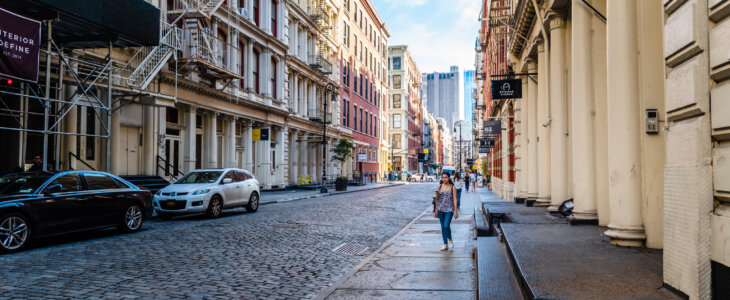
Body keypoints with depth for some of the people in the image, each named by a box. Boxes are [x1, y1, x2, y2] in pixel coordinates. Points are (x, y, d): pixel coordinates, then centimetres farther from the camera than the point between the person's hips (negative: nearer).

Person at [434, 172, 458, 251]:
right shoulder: (440, 186, 6)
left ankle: (450, 239, 13)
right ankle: (445, 245, 16)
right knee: (443, 227, 7)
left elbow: (455, 199, -4)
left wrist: (456, 211, -7)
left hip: (449, 209, -4)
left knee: (446, 226, -15)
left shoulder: (452, 187, -3)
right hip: (441, 209, 4)